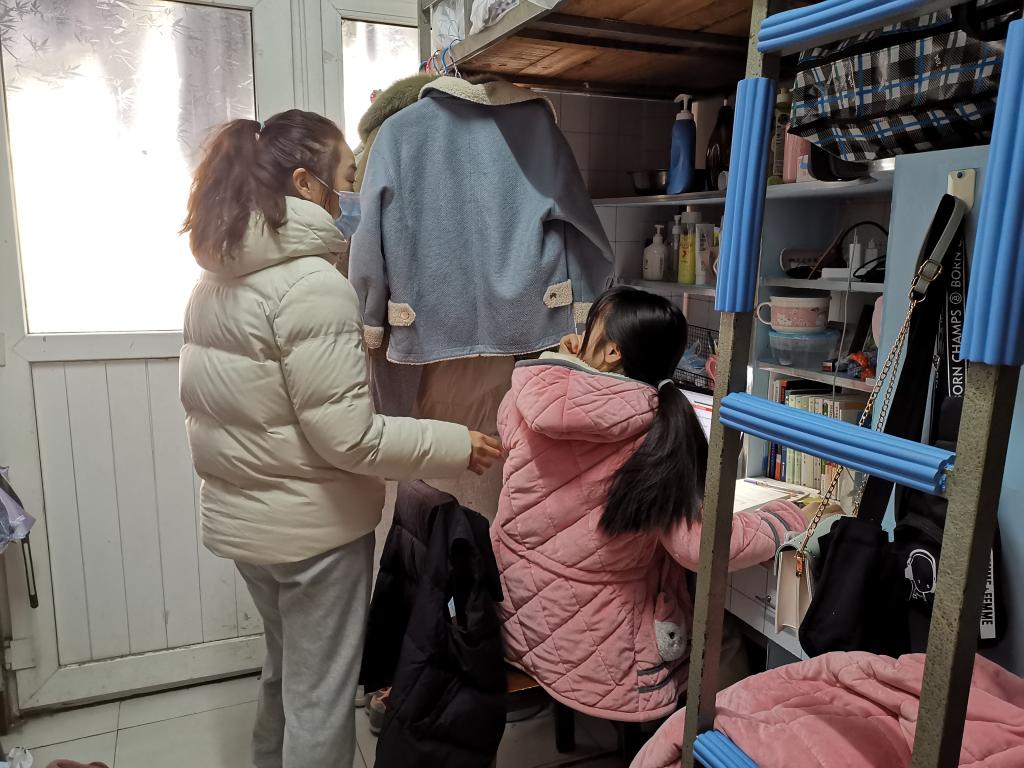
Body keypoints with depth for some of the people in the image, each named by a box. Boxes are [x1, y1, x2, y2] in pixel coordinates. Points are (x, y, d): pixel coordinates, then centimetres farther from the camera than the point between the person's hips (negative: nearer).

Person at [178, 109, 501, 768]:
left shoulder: (221, 275, 5)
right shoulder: (313, 283, -23)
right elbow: (348, 437, -25)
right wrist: (455, 446, -14)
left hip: (240, 515, 9)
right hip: (312, 526, -9)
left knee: (286, 670, 28)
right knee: (320, 695, 11)